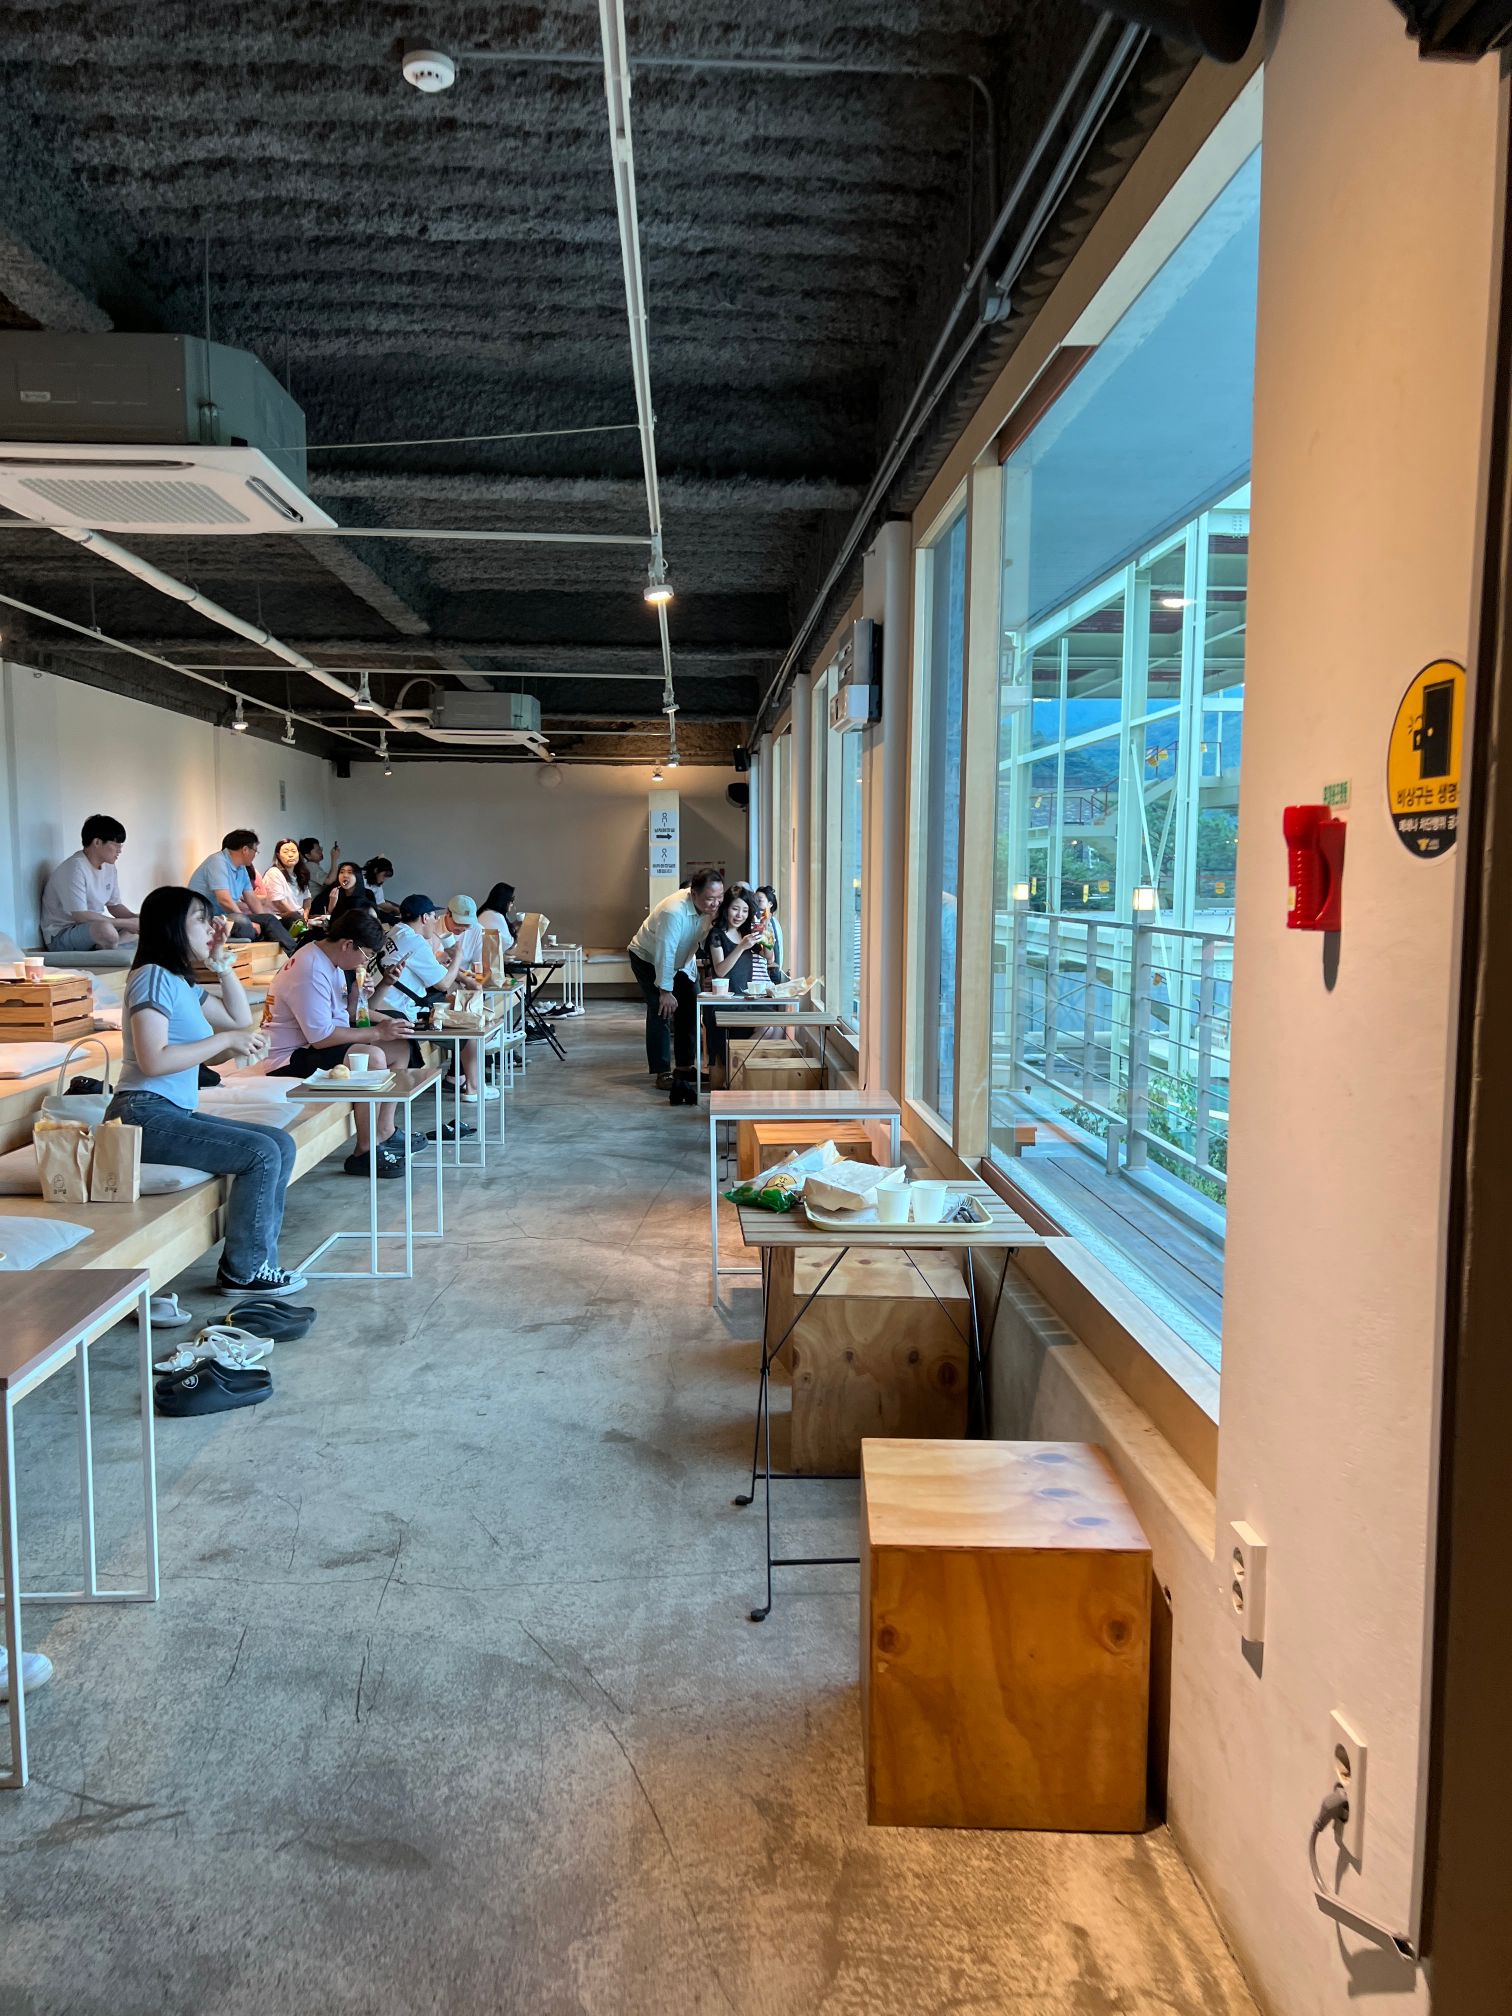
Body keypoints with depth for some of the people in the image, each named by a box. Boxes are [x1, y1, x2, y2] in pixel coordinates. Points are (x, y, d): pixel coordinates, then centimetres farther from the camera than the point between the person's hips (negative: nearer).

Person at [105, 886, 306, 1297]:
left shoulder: (182, 983, 17)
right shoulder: (154, 976, -11)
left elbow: (241, 1020, 24)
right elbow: (153, 1061, -21)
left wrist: (221, 959, 16)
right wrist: (226, 1039, -15)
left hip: (176, 1112, 10)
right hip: (144, 1114, -10)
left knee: (282, 1144, 2)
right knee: (261, 1153, -19)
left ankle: (255, 1261, 3)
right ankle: (244, 1271, -6)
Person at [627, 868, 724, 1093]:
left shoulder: (711, 907, -18)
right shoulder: (674, 911, -39)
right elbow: (664, 952, -36)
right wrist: (665, 991, -32)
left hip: (681, 961, 7)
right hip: (648, 959, -7)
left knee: (690, 1009, 5)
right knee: (661, 1011, -16)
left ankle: (684, 1066, 16)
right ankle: (662, 1073, -13)